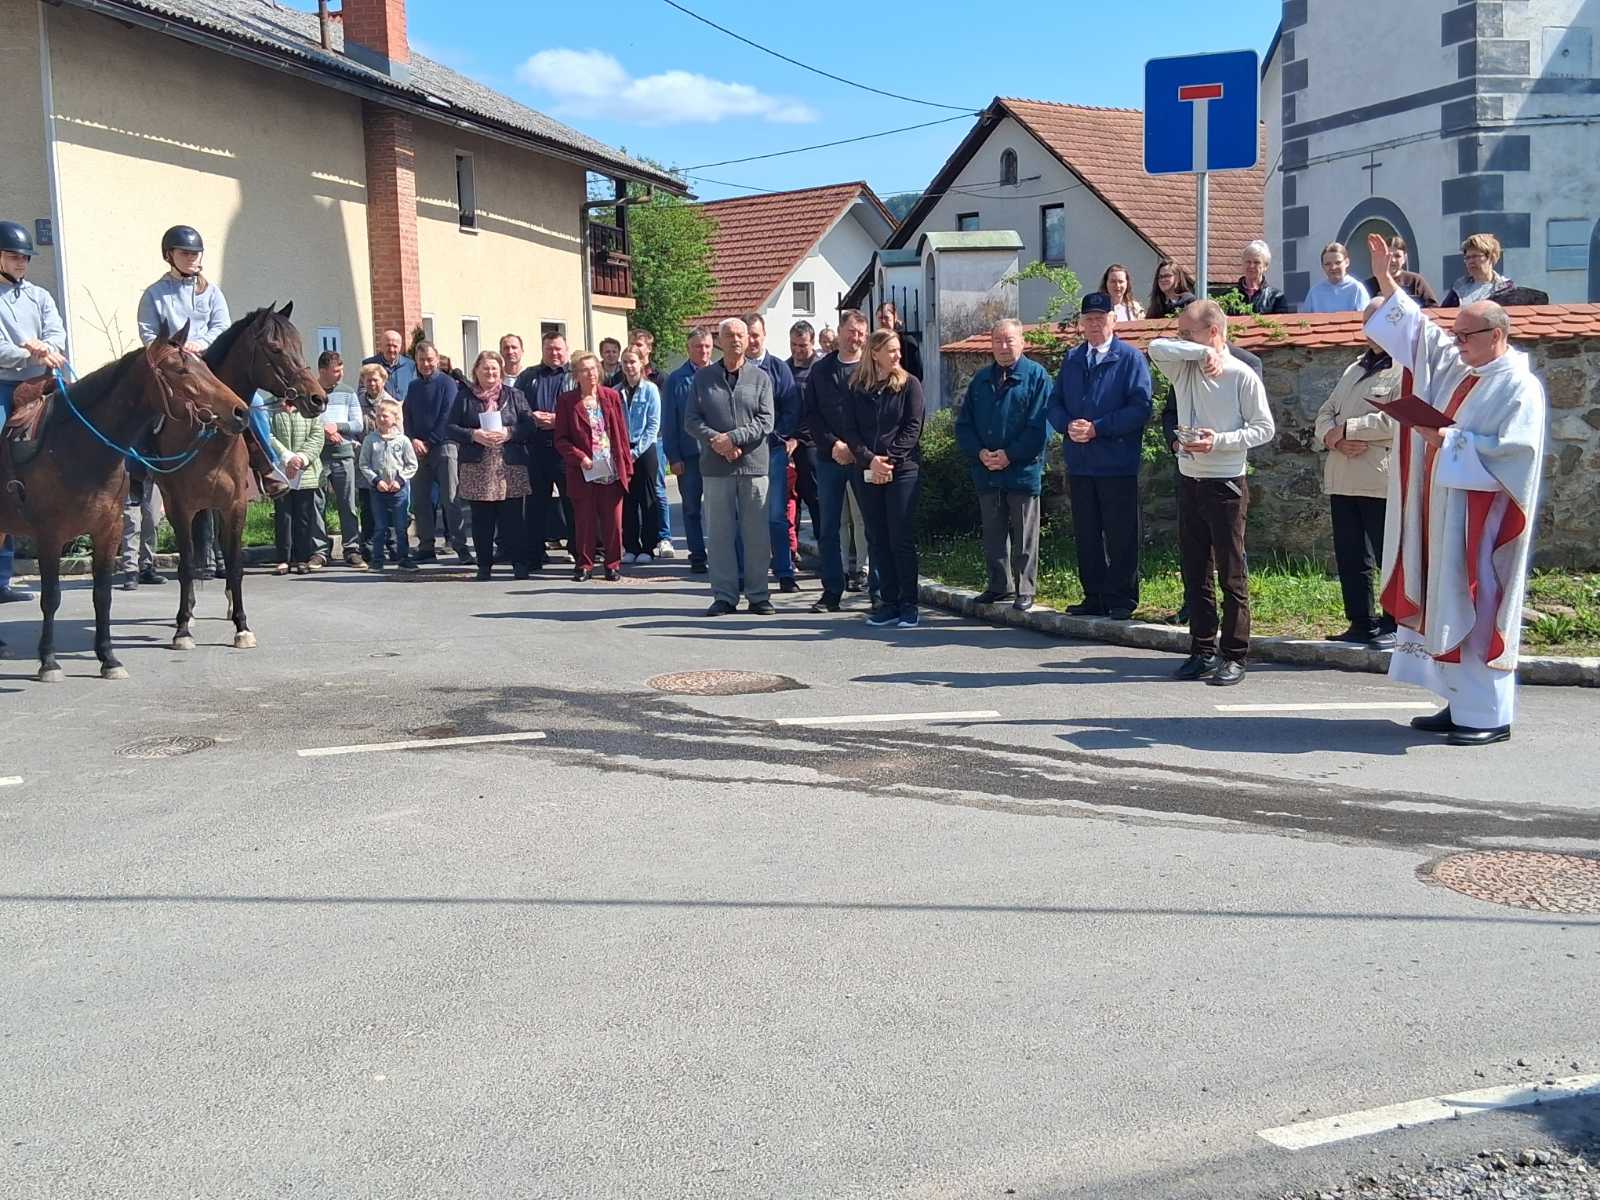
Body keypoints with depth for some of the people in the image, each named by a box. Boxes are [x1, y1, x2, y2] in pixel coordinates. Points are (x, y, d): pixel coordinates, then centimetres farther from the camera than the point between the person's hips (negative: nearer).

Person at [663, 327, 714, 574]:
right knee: (692, 508, 8)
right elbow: (668, 422, 3)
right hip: (688, 454, 0)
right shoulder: (676, 380, 3)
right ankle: (697, 555, 16)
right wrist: (673, 457, -3)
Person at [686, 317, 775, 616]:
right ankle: (724, 596, 11)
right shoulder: (703, 377, 8)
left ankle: (757, 595, 12)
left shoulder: (761, 378, 5)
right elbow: (691, 421, 4)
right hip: (715, 466, 1)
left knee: (757, 533, 3)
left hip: (754, 465, -1)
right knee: (719, 532, 3)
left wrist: (733, 438, -15)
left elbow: (765, 422, -3)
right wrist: (715, 441, -12)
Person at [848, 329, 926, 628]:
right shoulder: (857, 388, 9)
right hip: (868, 472, 3)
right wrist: (869, 459, -11)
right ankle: (889, 603, 13)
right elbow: (853, 431, 4)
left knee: (902, 540, -4)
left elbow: (912, 428, -4)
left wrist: (889, 459, -13)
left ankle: (908, 605, 3)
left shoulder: (909, 384, 3)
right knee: (879, 540, 6)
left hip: (903, 471, -3)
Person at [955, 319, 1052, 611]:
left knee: (1024, 535, 2)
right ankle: (1000, 585, 22)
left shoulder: (1036, 376, -3)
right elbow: (963, 424, 10)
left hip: (1023, 470, -5)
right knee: (993, 532, 11)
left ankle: (1025, 590, 9)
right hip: (986, 472, 5)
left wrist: (1010, 455, -15)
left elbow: (1040, 426, -10)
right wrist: (980, 453, -6)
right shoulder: (981, 380, 12)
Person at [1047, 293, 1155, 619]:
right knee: (1086, 534, 10)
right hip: (1079, 462, 5)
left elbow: (1140, 408, -11)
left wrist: (1097, 428, -17)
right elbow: (1055, 404, 13)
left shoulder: (1130, 358, -4)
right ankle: (1094, 597, 19)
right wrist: (1068, 426, -9)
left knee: (1121, 536, 0)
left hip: (1117, 462, -5)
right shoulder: (1072, 359, 13)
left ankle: (1122, 600, 8)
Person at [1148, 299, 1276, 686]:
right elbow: (1157, 347, -9)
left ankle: (1234, 656, 4)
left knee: (1231, 574, -1)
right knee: (1194, 572, 9)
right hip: (1190, 481, 6)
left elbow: (1264, 428, -7)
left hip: (1226, 484, -6)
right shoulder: (1184, 369, 8)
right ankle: (1203, 651, 17)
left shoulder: (1242, 375, -7)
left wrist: (1219, 441, -18)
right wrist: (1202, 352, -12)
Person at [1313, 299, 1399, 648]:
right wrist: (1333, 438, -5)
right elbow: (1325, 414, 17)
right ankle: (1362, 624, 18)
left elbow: (1397, 419, -18)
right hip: (1342, 480, 8)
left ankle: (1395, 627, 6)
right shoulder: (1355, 370, 23)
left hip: (1382, 480, -8)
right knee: (1350, 557, 10)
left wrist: (1345, 429, -12)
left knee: (1390, 557, -1)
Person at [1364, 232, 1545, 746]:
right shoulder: (1455, 367, 13)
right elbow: (1417, 330, 20)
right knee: (1444, 607, 9)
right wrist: (1384, 279, 16)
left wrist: (1451, 440, -20)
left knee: (1476, 608, -7)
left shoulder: (1518, 385, -10)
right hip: (1444, 515, 8)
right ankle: (1460, 704, 16)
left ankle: (1490, 716, -1)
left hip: (1482, 520, -8)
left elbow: (1514, 448, -19)